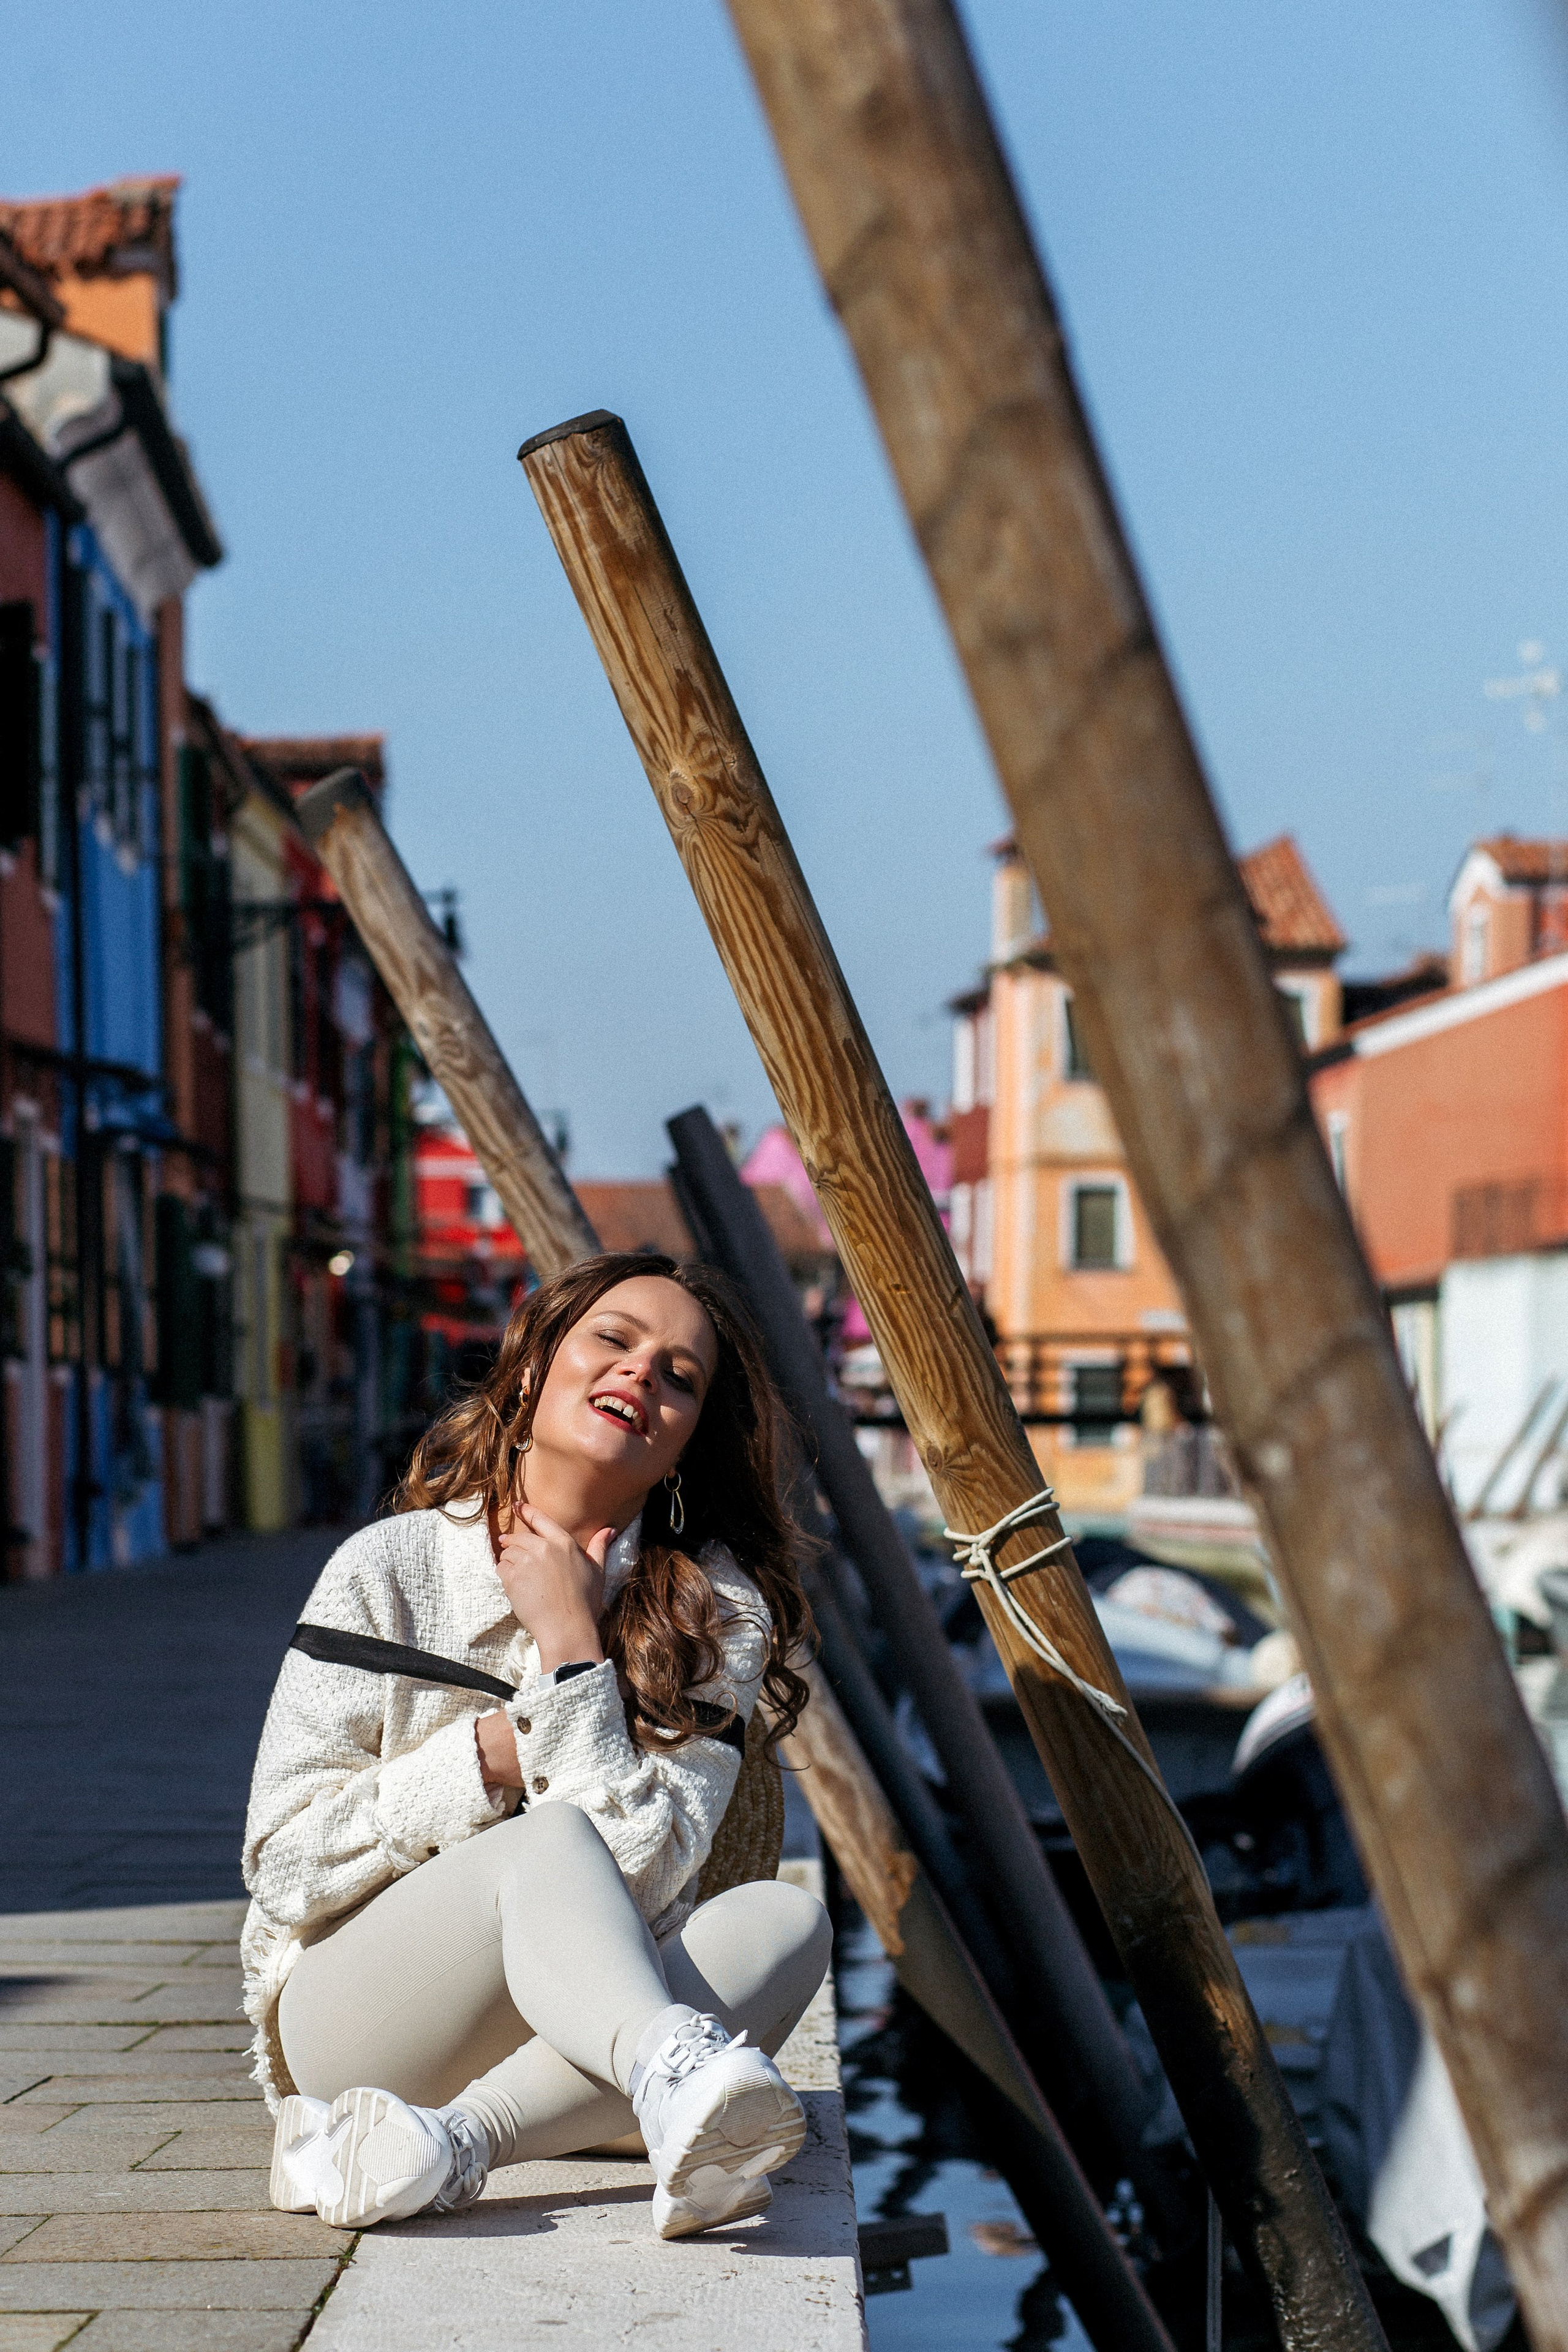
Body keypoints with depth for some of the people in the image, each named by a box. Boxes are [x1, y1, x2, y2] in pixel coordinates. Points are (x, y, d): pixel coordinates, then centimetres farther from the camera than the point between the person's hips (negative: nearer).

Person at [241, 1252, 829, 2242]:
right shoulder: (391, 1568, -5)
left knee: (785, 1916, -27)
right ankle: (678, 2077, -61)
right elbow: (285, 1860, -8)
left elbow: (636, 1878, -16)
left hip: (568, 2035, 2)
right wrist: (494, 1753, -15)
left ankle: (451, 2143, -43)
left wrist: (570, 1645, -18)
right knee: (551, 1838, -31)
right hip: (351, 2025, -2)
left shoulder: (715, 1611, -3)